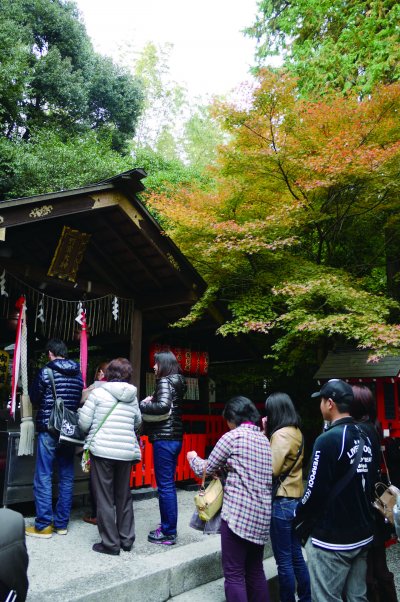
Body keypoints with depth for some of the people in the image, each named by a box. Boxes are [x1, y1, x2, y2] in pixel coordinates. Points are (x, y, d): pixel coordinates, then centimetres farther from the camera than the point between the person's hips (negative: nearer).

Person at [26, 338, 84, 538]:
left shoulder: (46, 371, -8)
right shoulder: (78, 374, 6)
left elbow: (34, 399, 2)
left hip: (49, 430, -5)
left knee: (43, 478, 2)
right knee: (66, 477, 10)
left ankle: (43, 525, 5)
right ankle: (61, 523, 18)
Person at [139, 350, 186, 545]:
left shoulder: (165, 382, -11)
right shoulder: (177, 383, 16)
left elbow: (163, 407, -26)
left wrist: (141, 406, -16)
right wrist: (152, 399, 5)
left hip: (164, 439, -9)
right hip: (174, 438, 9)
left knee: (165, 486, -3)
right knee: (168, 485, 16)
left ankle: (168, 533, 5)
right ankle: (168, 526, 24)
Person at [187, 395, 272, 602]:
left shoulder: (232, 436, -6)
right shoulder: (264, 439, 14)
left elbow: (206, 470, 2)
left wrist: (193, 458, 22)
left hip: (239, 513, -7)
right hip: (263, 515, 7)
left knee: (234, 575, 0)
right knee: (255, 571, 17)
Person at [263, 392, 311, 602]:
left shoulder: (281, 435, -17)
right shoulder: (296, 432, 8)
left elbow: (270, 469, -22)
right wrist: (267, 433, 4)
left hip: (282, 502, -9)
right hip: (295, 499, 9)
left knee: (284, 561, 3)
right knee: (296, 556, 18)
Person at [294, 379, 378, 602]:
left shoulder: (328, 440, -19)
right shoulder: (365, 437, 5)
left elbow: (316, 491, -18)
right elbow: (371, 482, 13)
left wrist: (298, 517, -2)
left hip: (332, 539, -8)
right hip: (363, 534, 8)